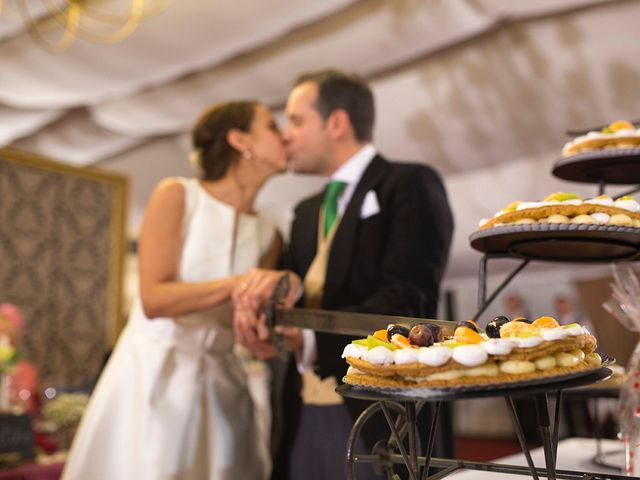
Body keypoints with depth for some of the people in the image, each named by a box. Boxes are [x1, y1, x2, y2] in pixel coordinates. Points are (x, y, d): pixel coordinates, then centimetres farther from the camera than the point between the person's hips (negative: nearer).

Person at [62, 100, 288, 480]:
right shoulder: (177, 196, -8)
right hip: (153, 373, -4)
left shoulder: (269, 235, 4)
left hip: (218, 384, 4)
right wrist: (237, 283, -26)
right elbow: (154, 299, -17)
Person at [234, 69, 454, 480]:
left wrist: (307, 339, -26)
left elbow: (406, 299, -16)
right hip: (302, 416, 7)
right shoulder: (307, 211, 18)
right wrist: (267, 287, -15)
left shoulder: (411, 184, -5)